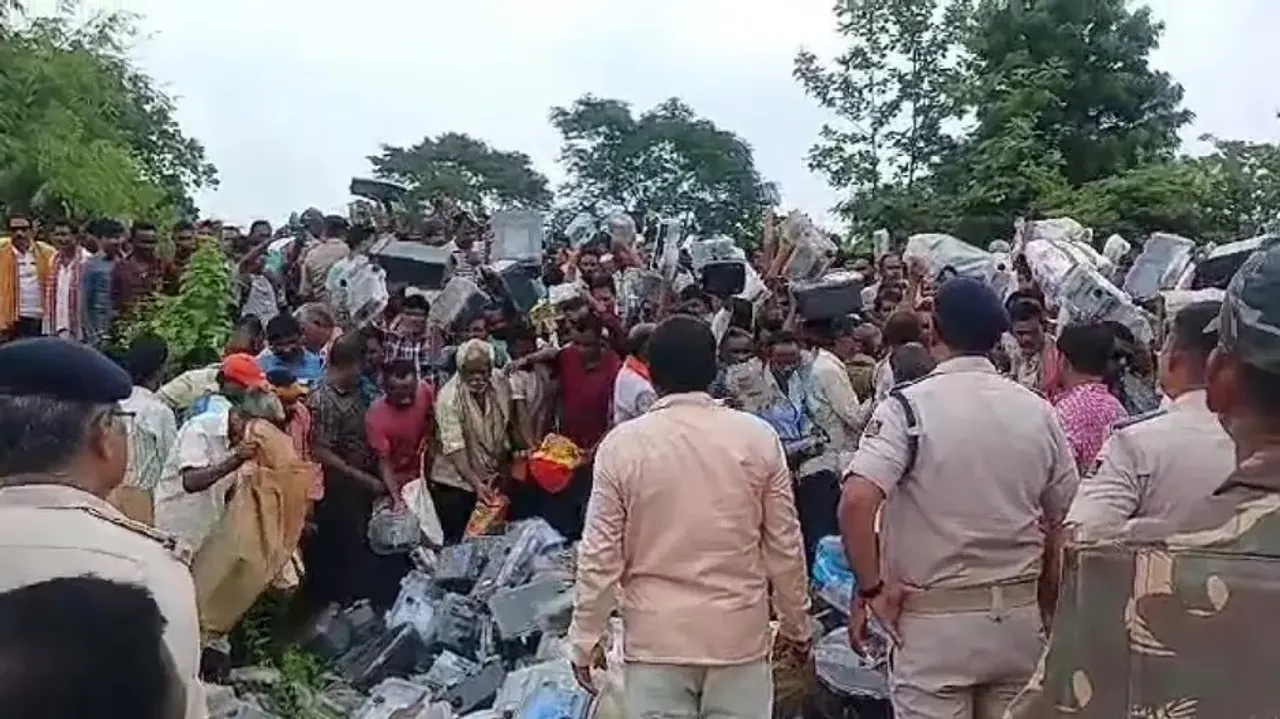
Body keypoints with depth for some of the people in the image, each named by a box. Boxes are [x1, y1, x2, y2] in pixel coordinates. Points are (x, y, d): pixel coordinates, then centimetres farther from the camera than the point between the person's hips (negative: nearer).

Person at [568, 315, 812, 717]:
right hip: (739, 633, 1)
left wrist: (585, 640, 6)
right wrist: (796, 623, 14)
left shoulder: (622, 443, -9)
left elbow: (601, 554, -6)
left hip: (657, 636, -1)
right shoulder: (757, 436, -5)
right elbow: (784, 544, 1)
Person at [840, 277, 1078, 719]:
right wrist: (1047, 606, 19)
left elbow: (856, 502, -27)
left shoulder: (909, 405, -13)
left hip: (935, 618, -5)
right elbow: (1064, 522, 8)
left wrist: (870, 587, -14)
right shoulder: (1037, 410, 2)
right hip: (1018, 616, 5)